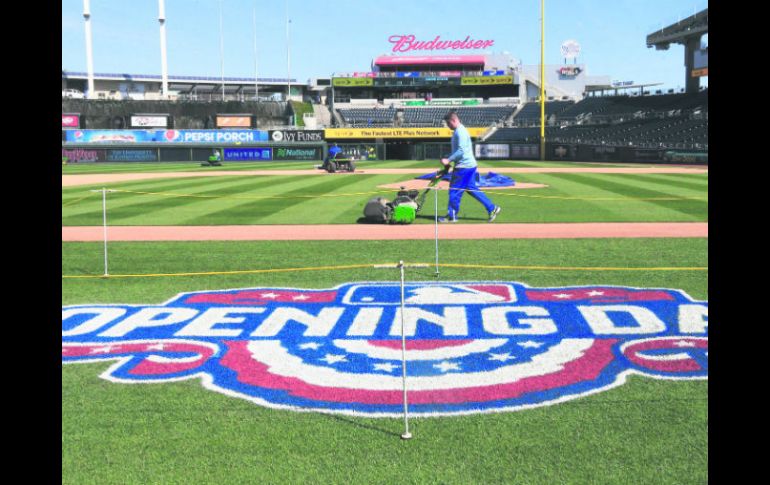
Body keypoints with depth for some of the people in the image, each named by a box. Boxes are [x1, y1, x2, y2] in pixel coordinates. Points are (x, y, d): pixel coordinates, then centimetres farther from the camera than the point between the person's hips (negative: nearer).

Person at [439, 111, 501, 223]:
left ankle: (451, 216, 5)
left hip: (464, 166, -10)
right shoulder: (459, 131, 15)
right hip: (469, 165, 10)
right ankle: (492, 208, 14)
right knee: (471, 188, 13)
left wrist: (449, 160, -21)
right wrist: (449, 160, 15)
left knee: (455, 190, -3)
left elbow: (461, 151, -25)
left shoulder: (460, 132, -17)